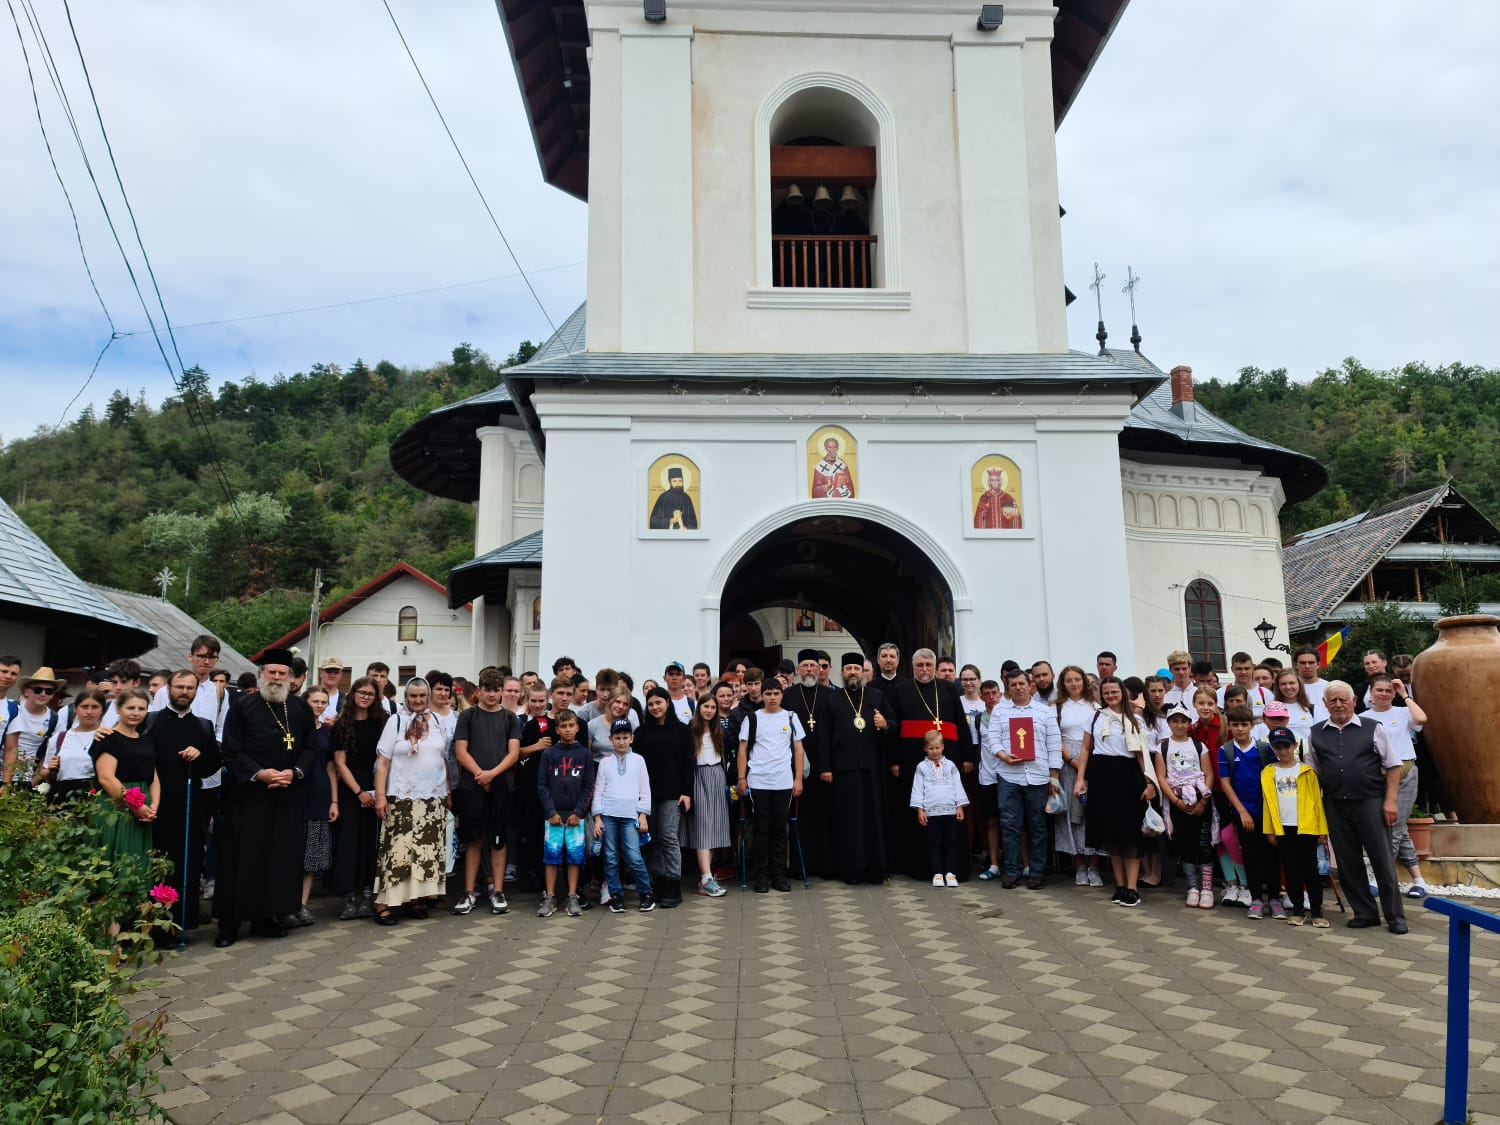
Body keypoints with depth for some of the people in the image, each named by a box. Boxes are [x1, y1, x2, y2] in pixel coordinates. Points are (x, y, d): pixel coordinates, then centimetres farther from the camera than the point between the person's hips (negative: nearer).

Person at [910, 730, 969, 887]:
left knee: (951, 842, 3)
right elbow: (917, 789, 3)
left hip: (950, 810, 1)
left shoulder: (950, 765, 10)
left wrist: (960, 806, 2)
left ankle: (950, 872, 10)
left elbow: (958, 786, 9)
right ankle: (937, 873, 9)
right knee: (934, 843, 3)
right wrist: (920, 810, -3)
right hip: (931, 812, -1)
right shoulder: (922, 767, 6)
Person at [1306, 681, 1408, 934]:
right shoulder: (1316, 733, 8)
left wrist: (1390, 800, -7)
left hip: (1370, 802, -3)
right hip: (1335, 806, 3)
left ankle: (1395, 916, 13)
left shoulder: (1373, 728, 0)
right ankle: (1365, 913, 20)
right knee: (1348, 863, 7)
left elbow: (1393, 766, 1)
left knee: (1382, 860, 1)